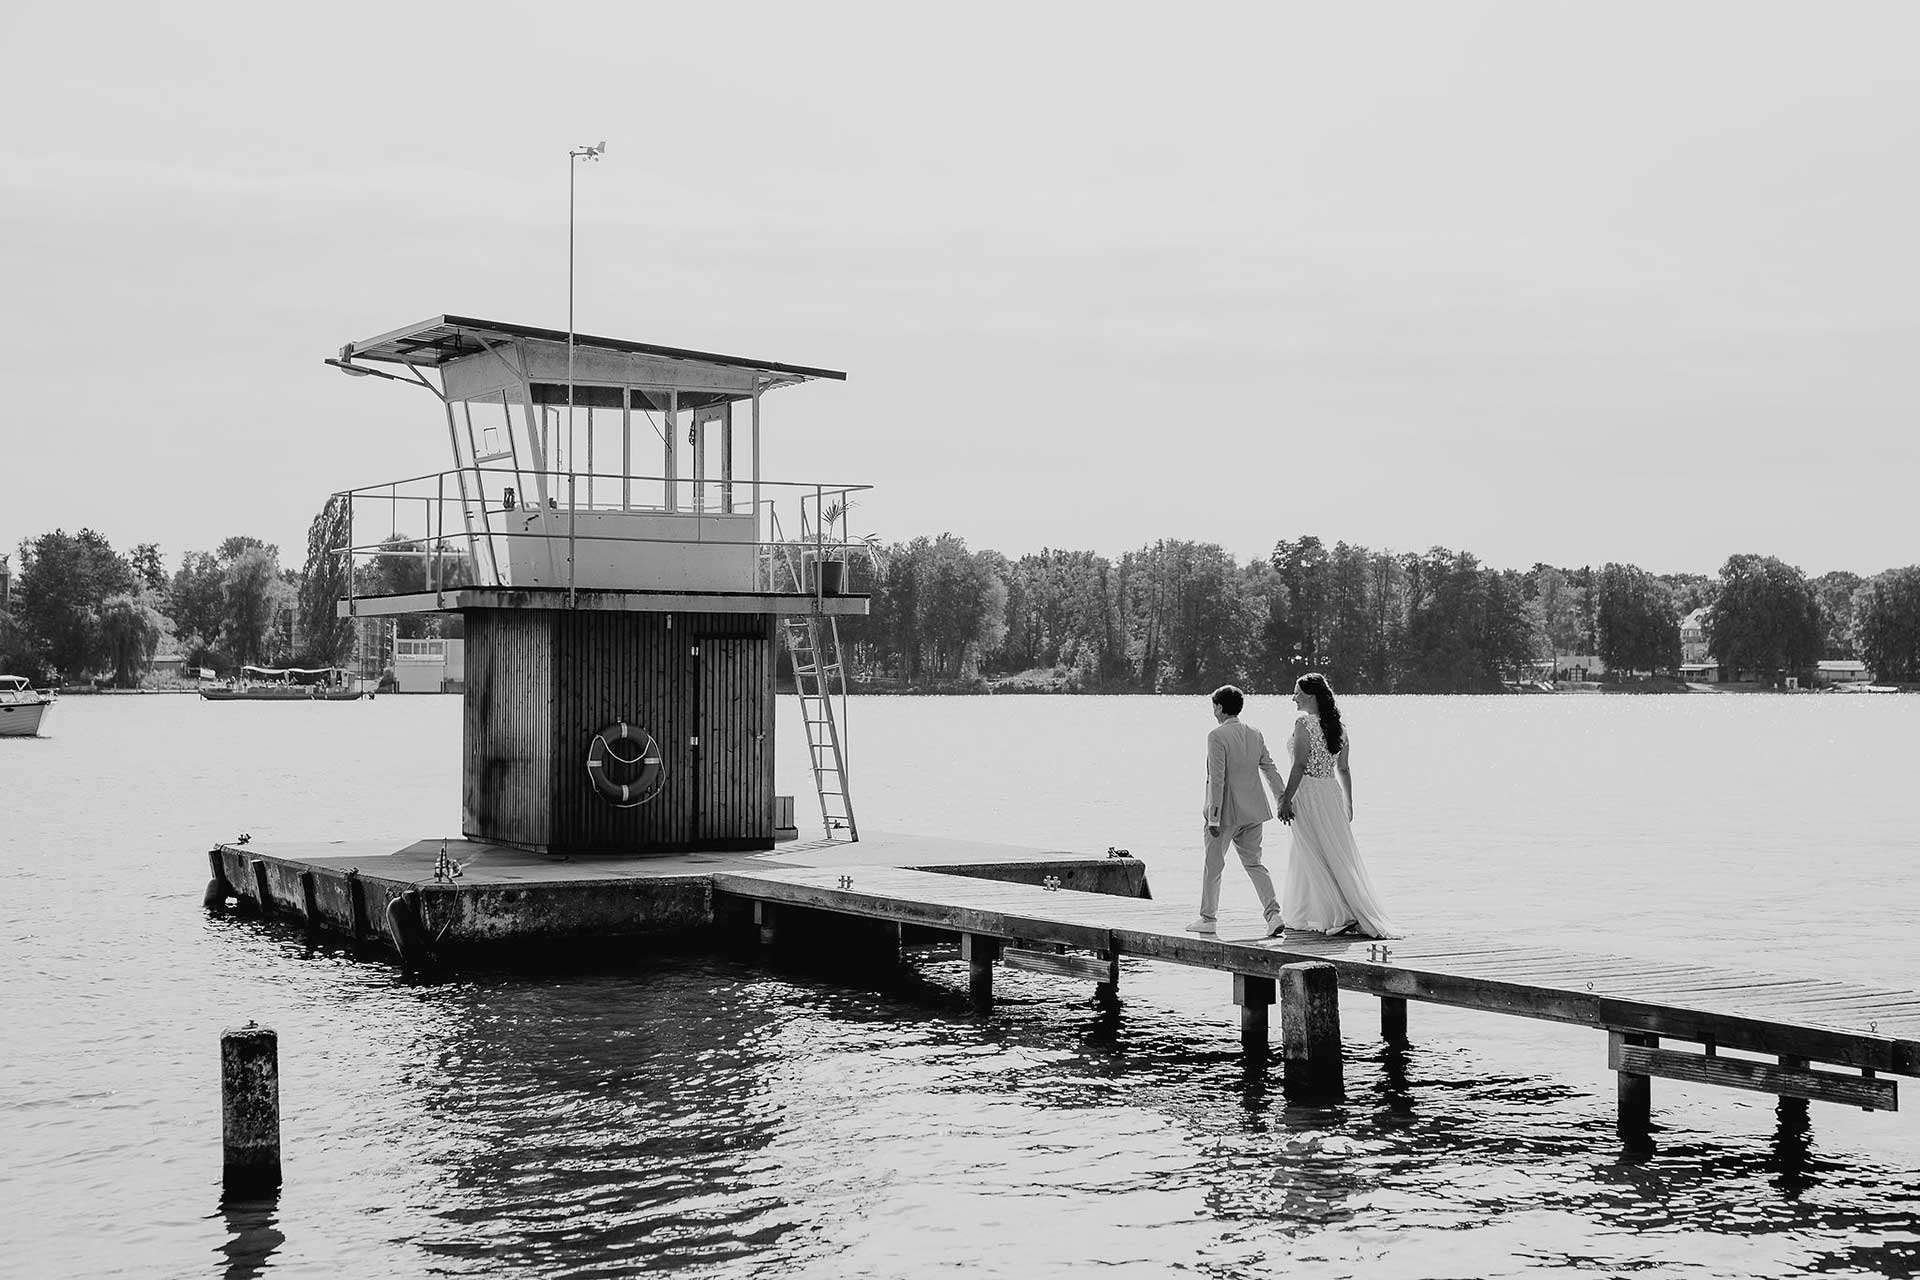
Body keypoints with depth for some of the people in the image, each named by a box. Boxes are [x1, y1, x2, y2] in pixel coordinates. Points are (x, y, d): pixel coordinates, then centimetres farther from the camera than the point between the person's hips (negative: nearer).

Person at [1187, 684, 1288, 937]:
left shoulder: (1217, 736, -15)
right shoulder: (1255, 734, 6)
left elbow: (1217, 779, -18)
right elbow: (1269, 769, 9)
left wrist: (1213, 816, -16)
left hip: (1226, 811, -6)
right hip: (1253, 811, 6)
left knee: (1213, 865, 9)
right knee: (1253, 863, 12)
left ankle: (1208, 918, 17)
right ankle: (1273, 913, -2)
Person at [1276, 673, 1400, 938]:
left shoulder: (1303, 722, -13)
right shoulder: (1337, 726, 8)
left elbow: (1300, 766, -18)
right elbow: (1344, 769, 11)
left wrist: (1286, 799, -14)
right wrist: (1348, 804, 17)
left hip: (1308, 793, -7)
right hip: (1332, 793, 7)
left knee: (1317, 859, -1)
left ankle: (1345, 917, -7)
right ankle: (1301, 917, 24)